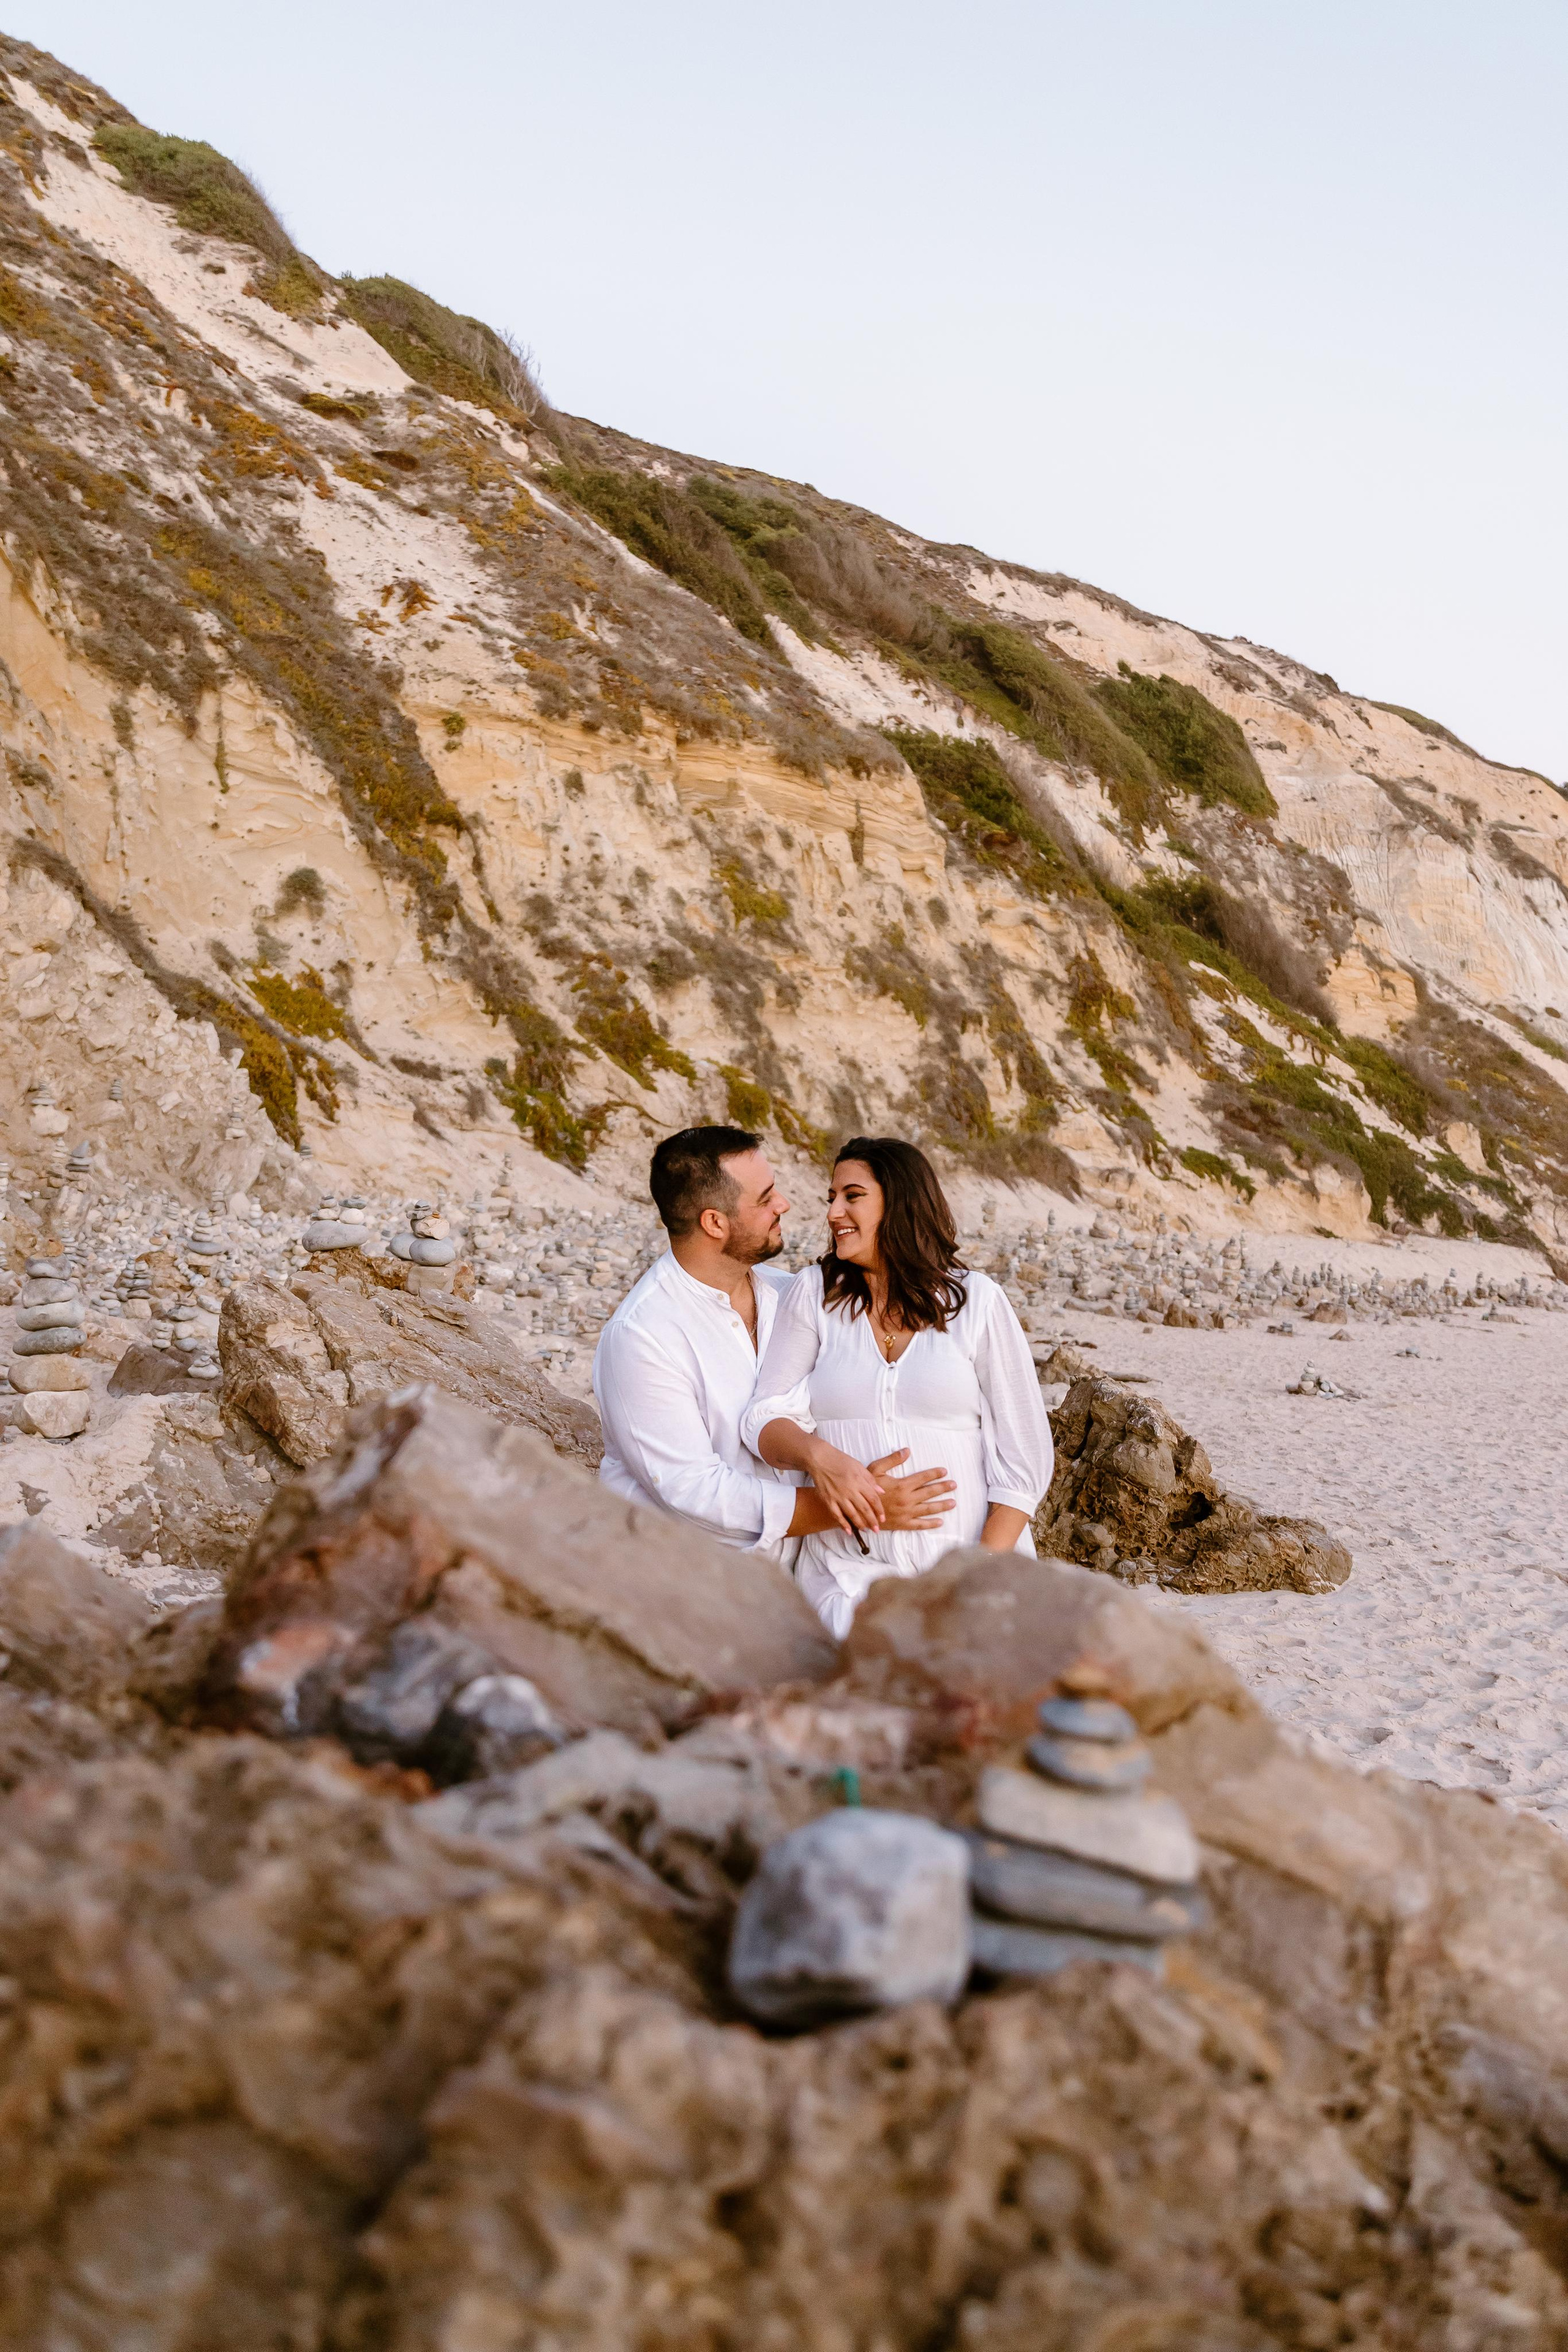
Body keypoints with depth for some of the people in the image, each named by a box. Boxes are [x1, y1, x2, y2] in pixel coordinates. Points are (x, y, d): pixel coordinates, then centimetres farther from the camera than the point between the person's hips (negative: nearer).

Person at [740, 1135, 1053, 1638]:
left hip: (967, 1562, 0)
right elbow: (766, 1417, 2)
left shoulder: (977, 1301, 4)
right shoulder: (814, 1294, 9)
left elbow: (1024, 1453, 3)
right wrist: (818, 1456, -20)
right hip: (848, 1572, 0)